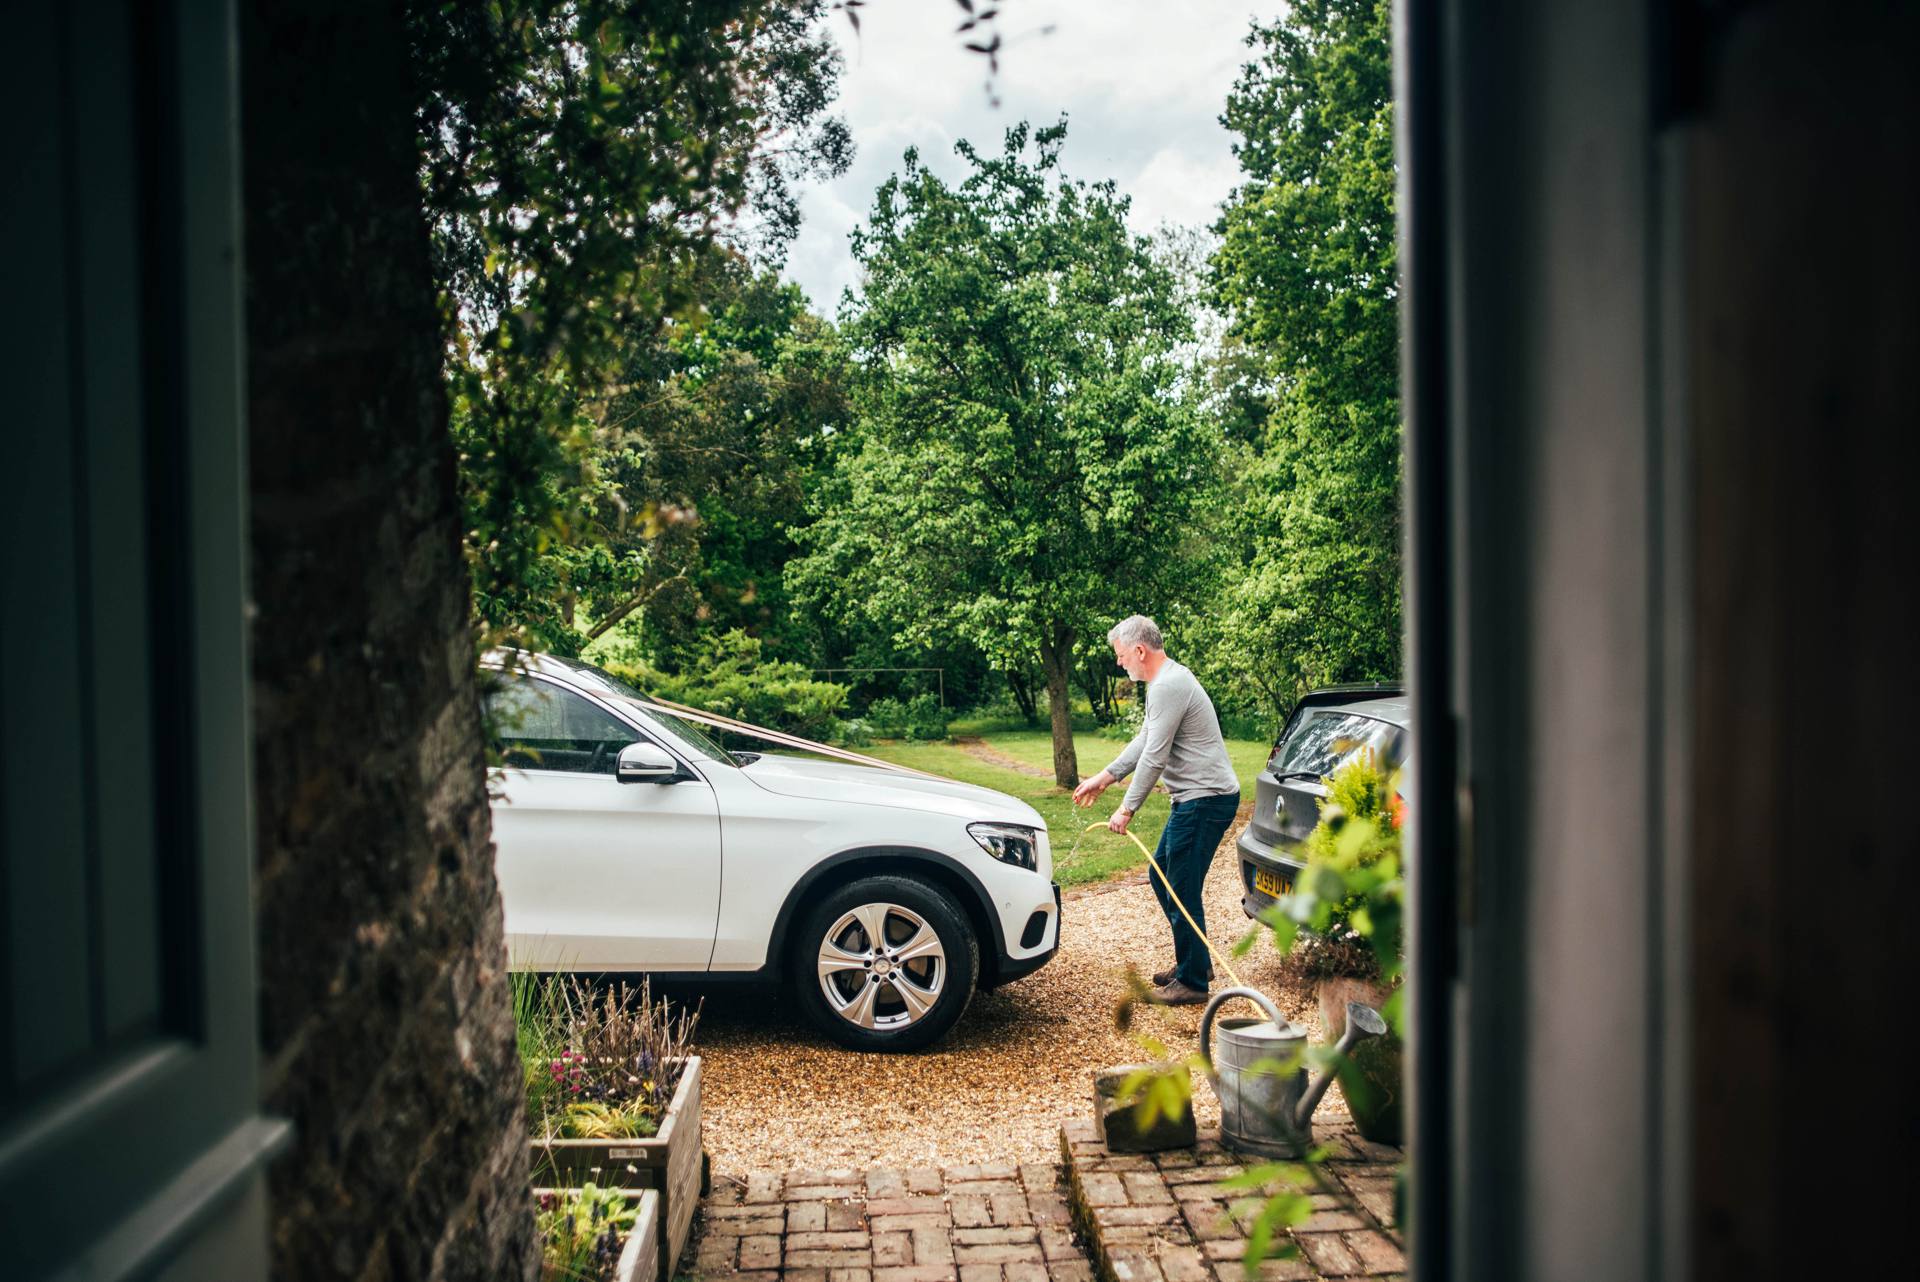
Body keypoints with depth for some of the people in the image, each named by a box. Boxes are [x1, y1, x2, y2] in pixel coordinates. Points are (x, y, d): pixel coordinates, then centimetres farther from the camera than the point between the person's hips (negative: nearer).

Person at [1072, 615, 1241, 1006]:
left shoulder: (1169, 685, -18)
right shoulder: (1168, 680, 16)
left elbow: (1154, 758, -19)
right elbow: (1144, 742, 24)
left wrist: (1128, 808, -13)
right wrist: (1104, 778, 23)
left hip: (1206, 798, -11)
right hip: (1195, 797, 11)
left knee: (1182, 890, -6)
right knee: (1162, 878, 17)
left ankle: (1192, 981, 2)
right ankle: (1195, 962, 27)